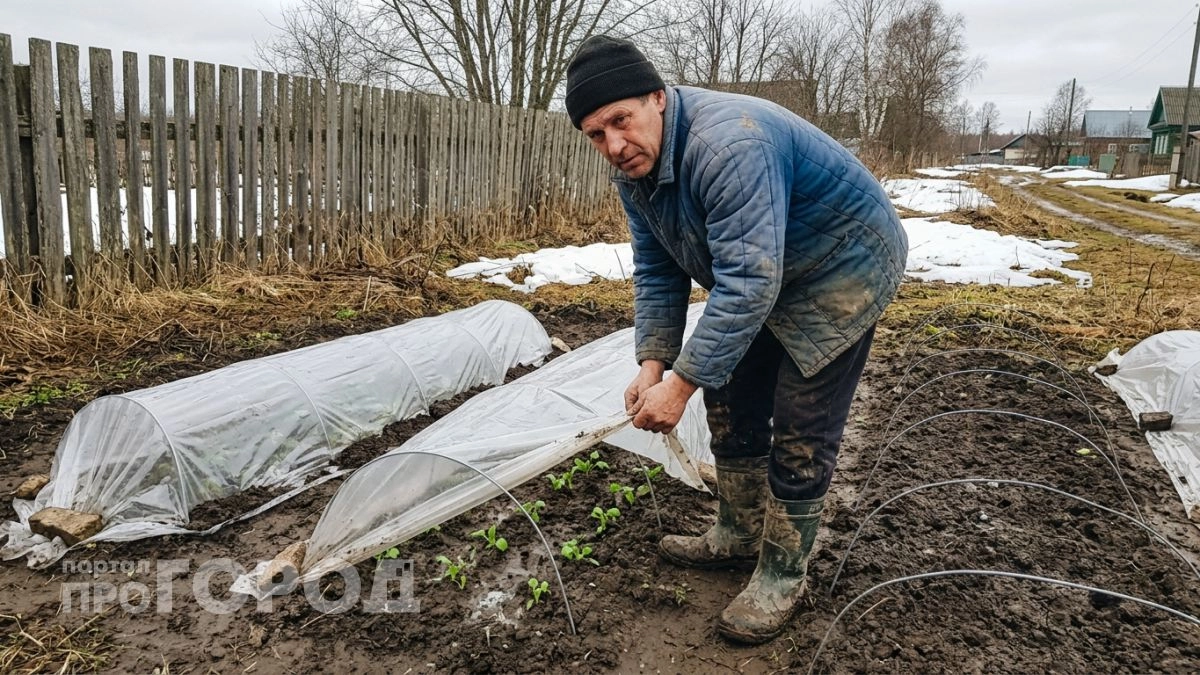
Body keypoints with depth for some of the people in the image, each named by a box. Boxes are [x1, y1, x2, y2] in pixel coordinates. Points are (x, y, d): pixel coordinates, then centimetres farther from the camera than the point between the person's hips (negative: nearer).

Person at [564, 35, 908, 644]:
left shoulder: (727, 144, -36)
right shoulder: (633, 171, -6)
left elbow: (749, 285, -39)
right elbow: (656, 272, -1)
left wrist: (682, 382, -35)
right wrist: (653, 365, -12)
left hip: (844, 268, -8)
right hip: (759, 273, 9)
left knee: (800, 434, -6)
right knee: (732, 406, 12)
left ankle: (783, 576, 11)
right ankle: (738, 535, 31)